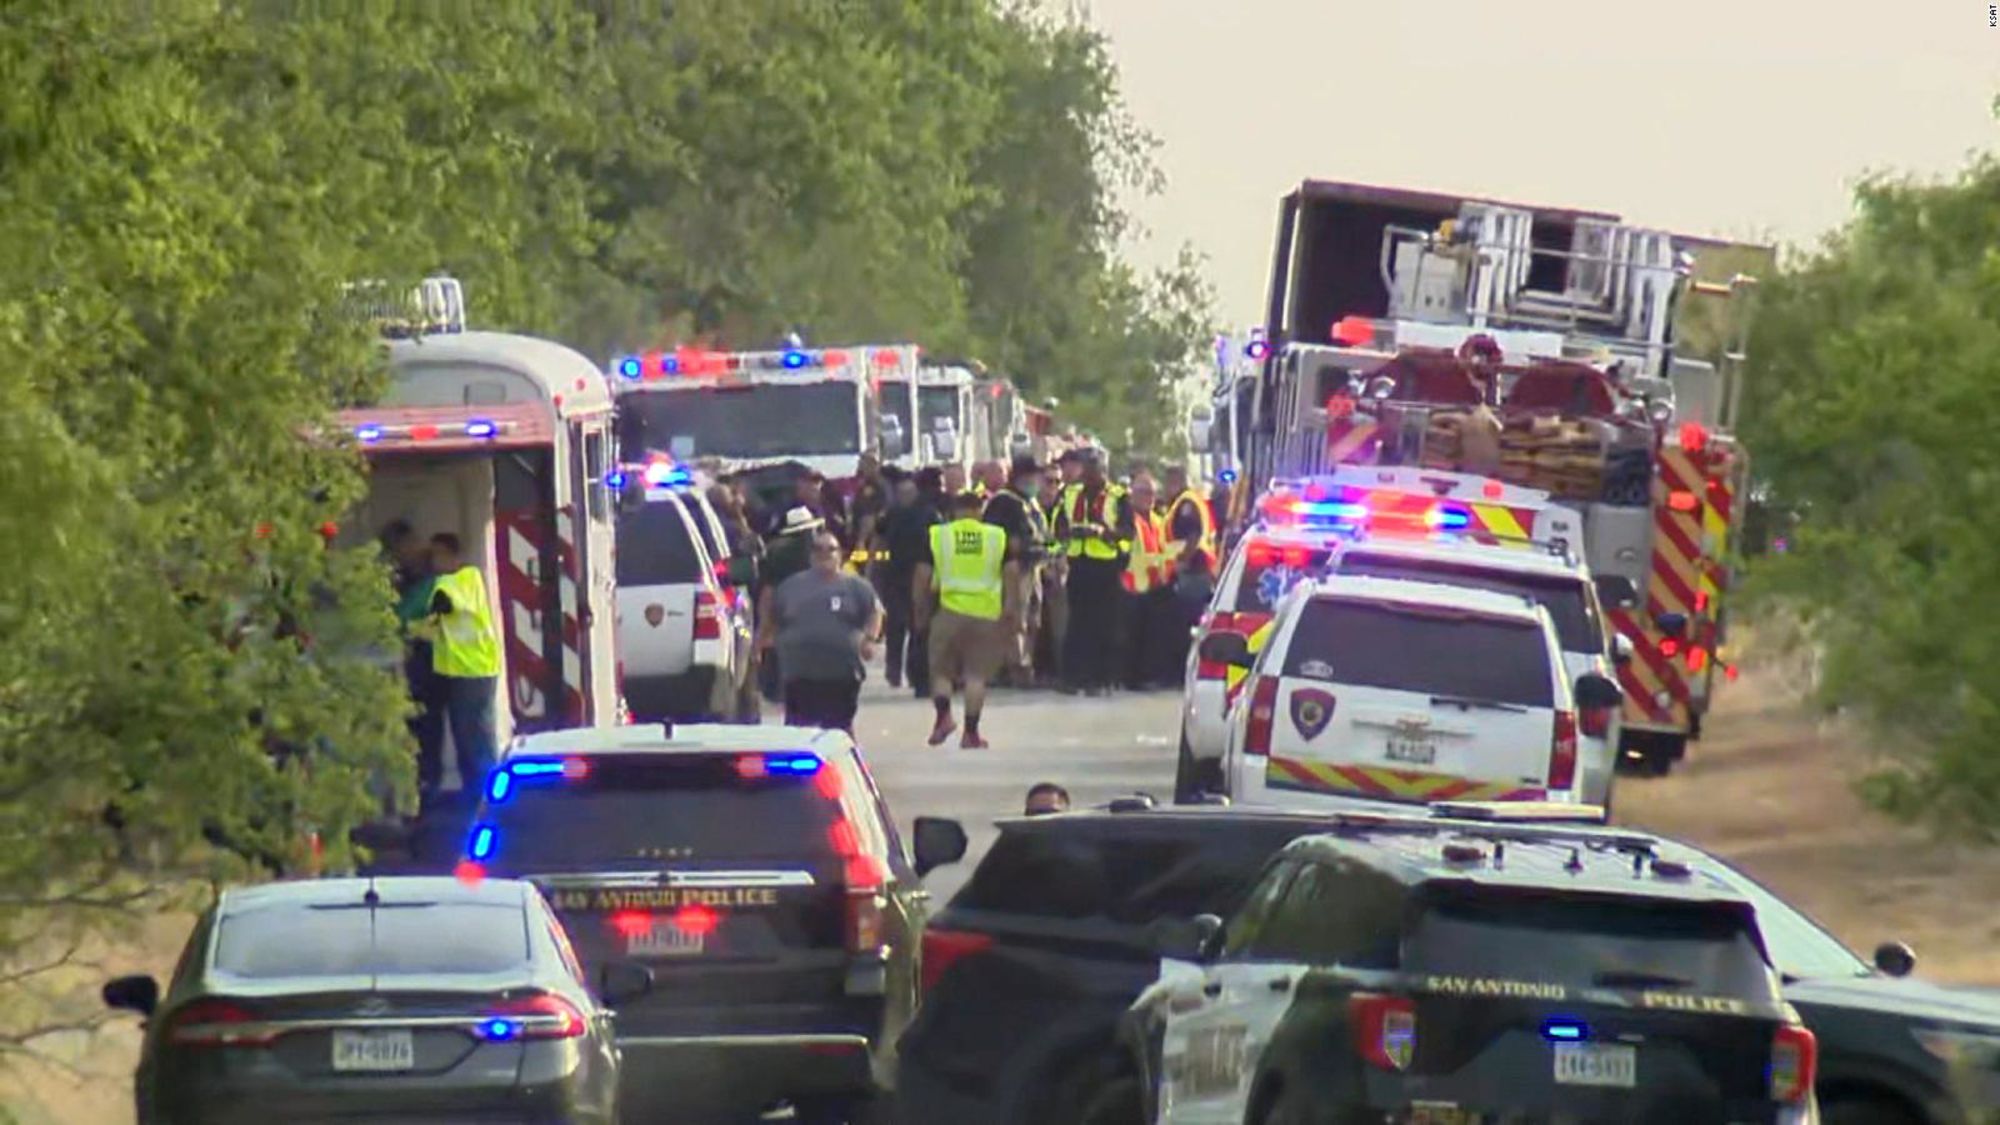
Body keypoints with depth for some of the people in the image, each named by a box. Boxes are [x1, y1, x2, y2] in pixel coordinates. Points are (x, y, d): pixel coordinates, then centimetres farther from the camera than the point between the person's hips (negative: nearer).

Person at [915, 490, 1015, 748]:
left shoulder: (938, 535, 1)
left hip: (949, 610, -1)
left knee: (941, 669, 13)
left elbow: (923, 574, 0)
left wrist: (922, 605, 13)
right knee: (977, 674, 5)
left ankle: (943, 716, -8)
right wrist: (1010, 605, 10)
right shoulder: (997, 536, 3)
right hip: (987, 611, 1)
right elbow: (1011, 571, 0)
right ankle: (971, 733, 5)